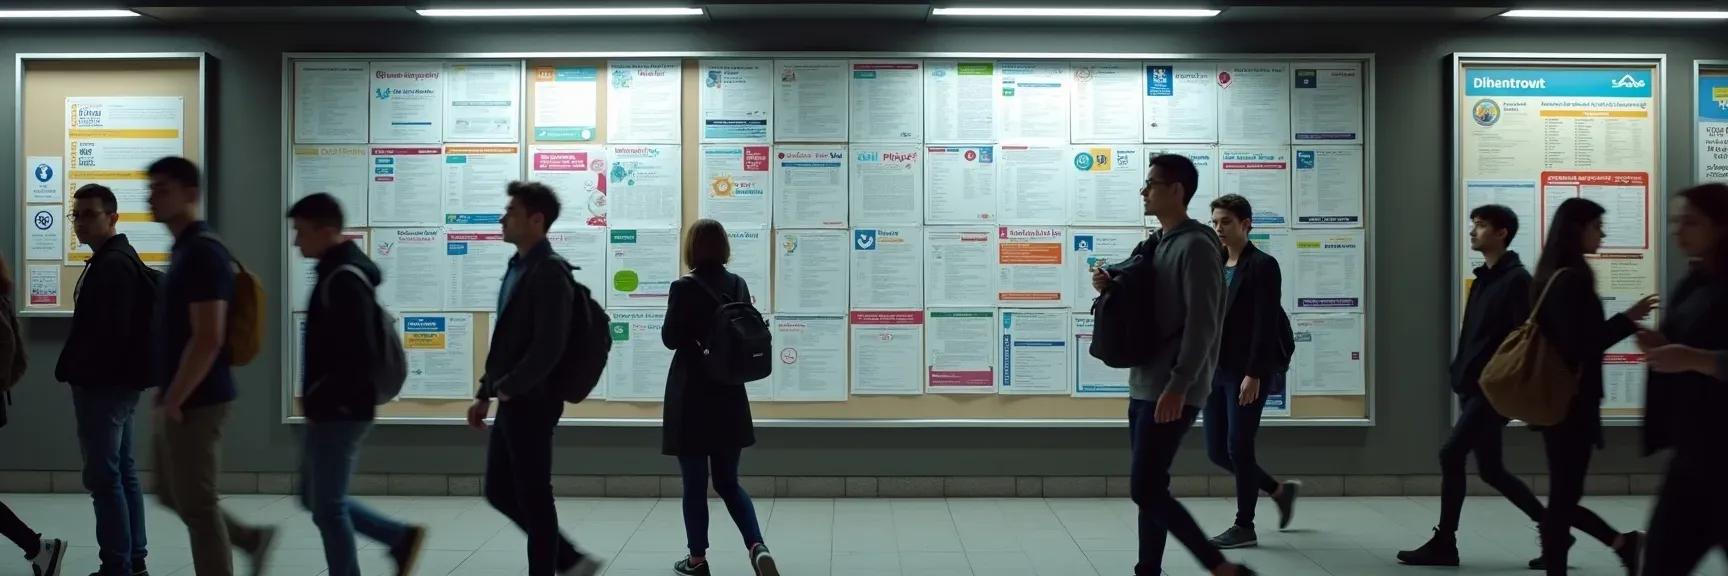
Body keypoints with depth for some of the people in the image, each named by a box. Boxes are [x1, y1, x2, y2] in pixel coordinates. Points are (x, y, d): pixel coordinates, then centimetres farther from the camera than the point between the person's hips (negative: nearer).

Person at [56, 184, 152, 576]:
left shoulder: (112, 265, -16)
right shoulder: (120, 261, 18)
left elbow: (108, 332, -23)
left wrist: (76, 373, -17)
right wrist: (77, 372, 18)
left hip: (104, 385, -11)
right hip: (116, 383, 11)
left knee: (103, 477, -7)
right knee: (123, 473, 12)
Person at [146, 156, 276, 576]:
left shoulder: (202, 253, -18)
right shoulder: (184, 250, 13)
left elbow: (208, 340, -24)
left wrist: (173, 400, -19)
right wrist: (169, 397, 20)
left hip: (195, 402, -10)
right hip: (183, 400, 10)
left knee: (196, 504, -1)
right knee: (172, 495, 18)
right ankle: (252, 538, 27)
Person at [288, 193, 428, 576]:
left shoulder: (344, 280, -19)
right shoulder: (339, 272, 13)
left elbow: (360, 355, -26)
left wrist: (321, 399, -18)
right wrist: (318, 397, 16)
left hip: (338, 412, -10)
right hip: (337, 410, 10)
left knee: (327, 506, -1)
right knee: (316, 498, 17)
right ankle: (401, 538, 21)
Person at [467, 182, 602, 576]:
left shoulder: (549, 271, -16)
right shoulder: (518, 267, 13)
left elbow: (549, 346, -23)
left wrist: (508, 389, -14)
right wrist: (486, 394, 16)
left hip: (531, 402, -10)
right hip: (512, 403, 10)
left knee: (533, 498, 0)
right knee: (500, 492, 14)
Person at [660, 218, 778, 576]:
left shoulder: (684, 288, -13)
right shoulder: (738, 285, 3)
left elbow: (670, 339, -7)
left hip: (692, 398, -5)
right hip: (730, 396, 5)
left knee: (694, 484, 6)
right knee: (728, 482, 13)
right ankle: (758, 547, -4)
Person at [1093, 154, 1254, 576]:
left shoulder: (1195, 246, -13)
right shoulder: (1157, 243, 15)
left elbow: (1201, 325, -20)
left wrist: (1177, 386, -24)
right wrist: (1112, 288, 3)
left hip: (1173, 391, -9)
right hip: (1145, 386, 9)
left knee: (1145, 490, -12)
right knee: (1149, 489, 11)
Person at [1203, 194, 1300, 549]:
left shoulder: (1262, 266, -8)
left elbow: (1266, 324, -14)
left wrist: (1254, 374, -19)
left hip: (1246, 372, -7)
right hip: (1216, 370, 7)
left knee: (1239, 447, -3)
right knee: (1217, 450, 9)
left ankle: (1244, 526, 11)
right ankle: (1280, 490, 29)